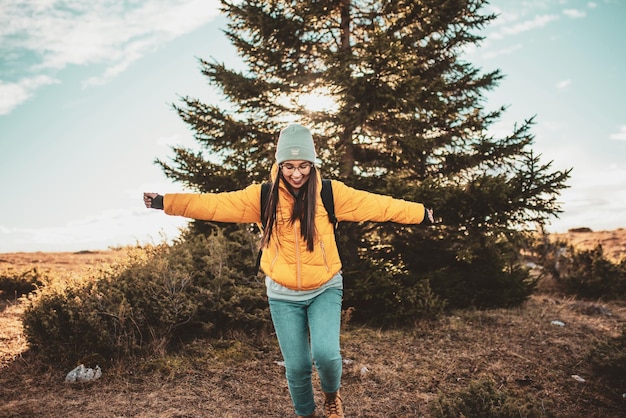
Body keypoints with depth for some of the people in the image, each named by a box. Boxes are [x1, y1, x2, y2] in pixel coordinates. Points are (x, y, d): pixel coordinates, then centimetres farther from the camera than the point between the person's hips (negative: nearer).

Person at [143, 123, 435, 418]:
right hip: (284, 295, 1)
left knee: (326, 354, -18)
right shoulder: (263, 196, -9)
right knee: (297, 366, 6)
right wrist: (165, 202, -18)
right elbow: (215, 204, -12)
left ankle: (332, 394, 18)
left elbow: (376, 205, -8)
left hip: (325, 289, -1)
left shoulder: (330, 193, -9)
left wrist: (422, 214, -9)